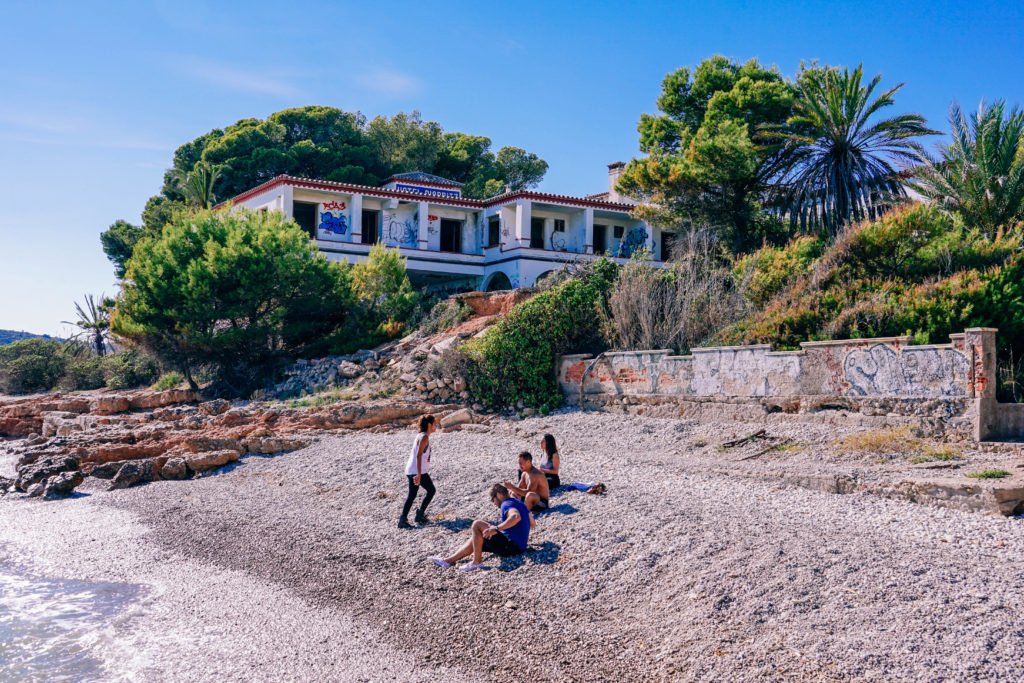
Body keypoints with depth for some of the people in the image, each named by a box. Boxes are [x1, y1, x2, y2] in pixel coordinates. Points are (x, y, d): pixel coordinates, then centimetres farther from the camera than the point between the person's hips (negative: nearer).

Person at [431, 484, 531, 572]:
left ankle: (477, 562, -11)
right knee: (475, 539, 20)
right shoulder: (519, 504, 17)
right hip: (519, 547, 11)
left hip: (510, 546, -11)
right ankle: (448, 560, 20)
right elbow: (532, 522, 31)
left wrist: (496, 529, -35)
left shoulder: (506, 504, -13)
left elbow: (516, 517, -35)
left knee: (477, 524, -13)